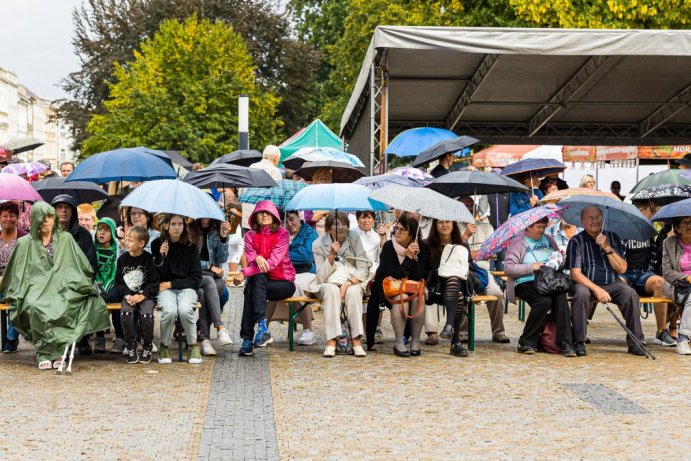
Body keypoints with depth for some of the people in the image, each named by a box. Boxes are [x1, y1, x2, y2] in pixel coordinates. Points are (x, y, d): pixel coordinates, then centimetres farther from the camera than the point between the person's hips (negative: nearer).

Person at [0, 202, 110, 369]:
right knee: (36, 308, -35)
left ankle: (57, 352, -23)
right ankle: (44, 353, -26)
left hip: (61, 288, 0)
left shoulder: (65, 238, 11)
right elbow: (16, 274, 13)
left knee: (61, 308, -34)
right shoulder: (25, 243, 8)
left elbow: (83, 266, 12)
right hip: (36, 288, 0)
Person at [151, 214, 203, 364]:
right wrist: (161, 256, -17)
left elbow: (196, 278, 2)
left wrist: (171, 284, -5)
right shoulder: (157, 244, 2)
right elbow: (155, 276, 0)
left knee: (185, 310, -32)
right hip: (164, 289, 0)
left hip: (186, 288, 0)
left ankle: (193, 345, -7)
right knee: (169, 311, -32)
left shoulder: (191, 247, 3)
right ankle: (164, 347, -8)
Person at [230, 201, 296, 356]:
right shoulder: (250, 236, 8)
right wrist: (257, 258, -32)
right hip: (260, 280, 3)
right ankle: (263, 327, -39)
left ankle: (247, 340, -34)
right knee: (258, 278, -32)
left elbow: (274, 261, -18)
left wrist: (244, 273, -25)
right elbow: (251, 261, -5)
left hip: (283, 282, -3)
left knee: (251, 289, -29)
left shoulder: (282, 234, -5)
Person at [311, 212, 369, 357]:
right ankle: (331, 342, -39)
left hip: (353, 282, 1)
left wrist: (348, 283, -18)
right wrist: (331, 255, -19)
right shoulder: (319, 244, -4)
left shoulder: (354, 237, -1)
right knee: (332, 290, -35)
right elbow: (321, 277, -8)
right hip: (329, 284, -1)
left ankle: (357, 341, -34)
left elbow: (364, 269, -3)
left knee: (353, 291, -33)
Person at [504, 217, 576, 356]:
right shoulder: (518, 243, 4)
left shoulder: (548, 240, 22)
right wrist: (531, 267, -13)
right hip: (525, 284, -4)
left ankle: (565, 342, -29)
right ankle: (527, 342, -18)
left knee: (560, 297, -29)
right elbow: (508, 268, -7)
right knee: (544, 301, -33)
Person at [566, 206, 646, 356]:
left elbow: (622, 269, 0)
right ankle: (579, 342, -24)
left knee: (631, 294, -25)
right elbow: (576, 273, -11)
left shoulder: (613, 237, 7)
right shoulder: (576, 241, -3)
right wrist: (596, 289, -23)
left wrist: (607, 248, -13)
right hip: (586, 283, -3)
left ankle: (635, 343, -17)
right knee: (581, 294, -35)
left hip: (612, 283, 3)